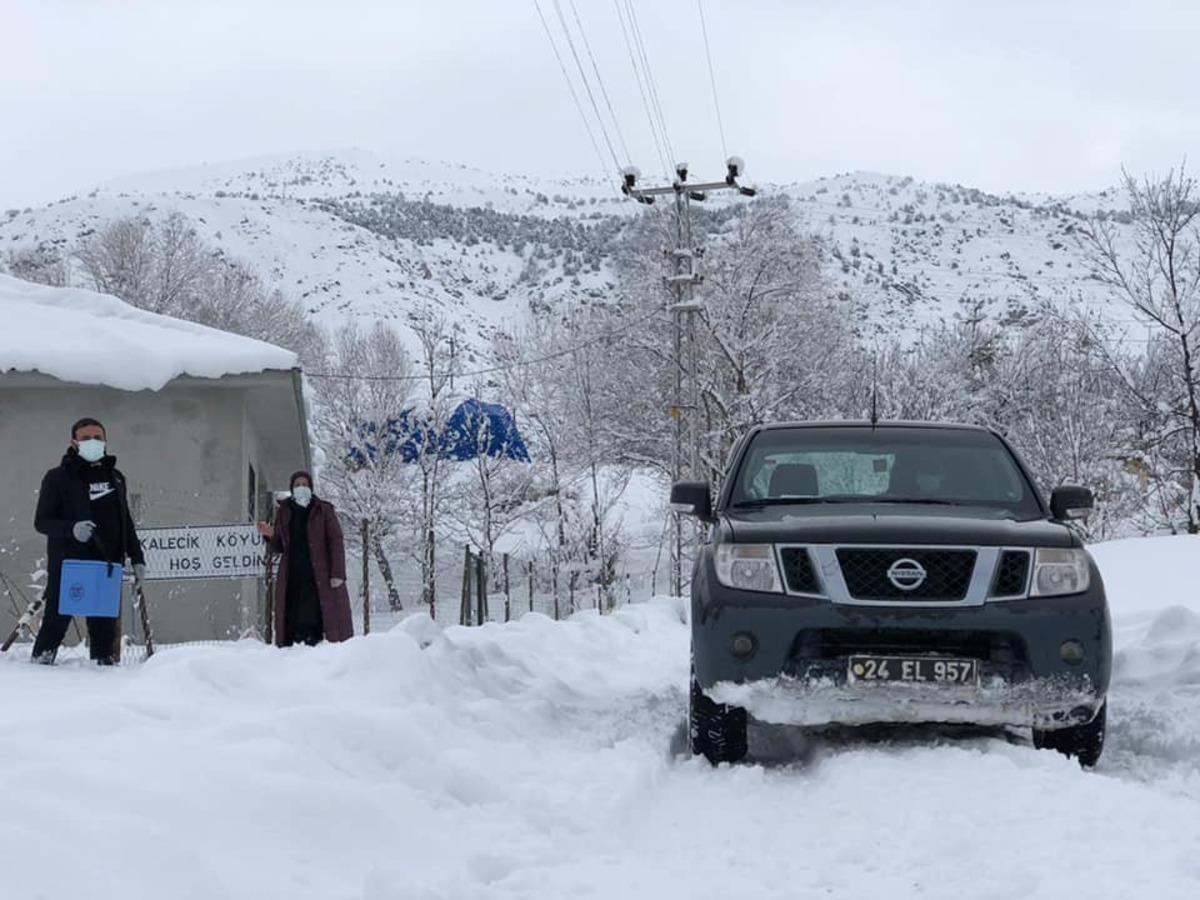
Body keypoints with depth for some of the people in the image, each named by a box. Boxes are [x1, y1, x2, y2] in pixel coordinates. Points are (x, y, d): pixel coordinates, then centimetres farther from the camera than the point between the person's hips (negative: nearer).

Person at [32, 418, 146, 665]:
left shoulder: (115, 477, 16)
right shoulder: (58, 478, 1)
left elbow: (126, 522, 22)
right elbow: (42, 521, -2)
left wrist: (137, 558, 16)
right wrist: (72, 529, -20)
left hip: (106, 564, 4)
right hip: (67, 563, -4)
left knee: (104, 621, 4)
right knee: (58, 617, -4)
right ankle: (41, 659, 4)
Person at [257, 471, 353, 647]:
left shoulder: (324, 510, 5)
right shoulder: (284, 512, 14)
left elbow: (336, 542, -1)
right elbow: (279, 547, 19)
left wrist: (338, 574, -11)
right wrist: (270, 535, -4)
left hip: (320, 576, -3)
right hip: (292, 576, 3)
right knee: (294, 619, -5)